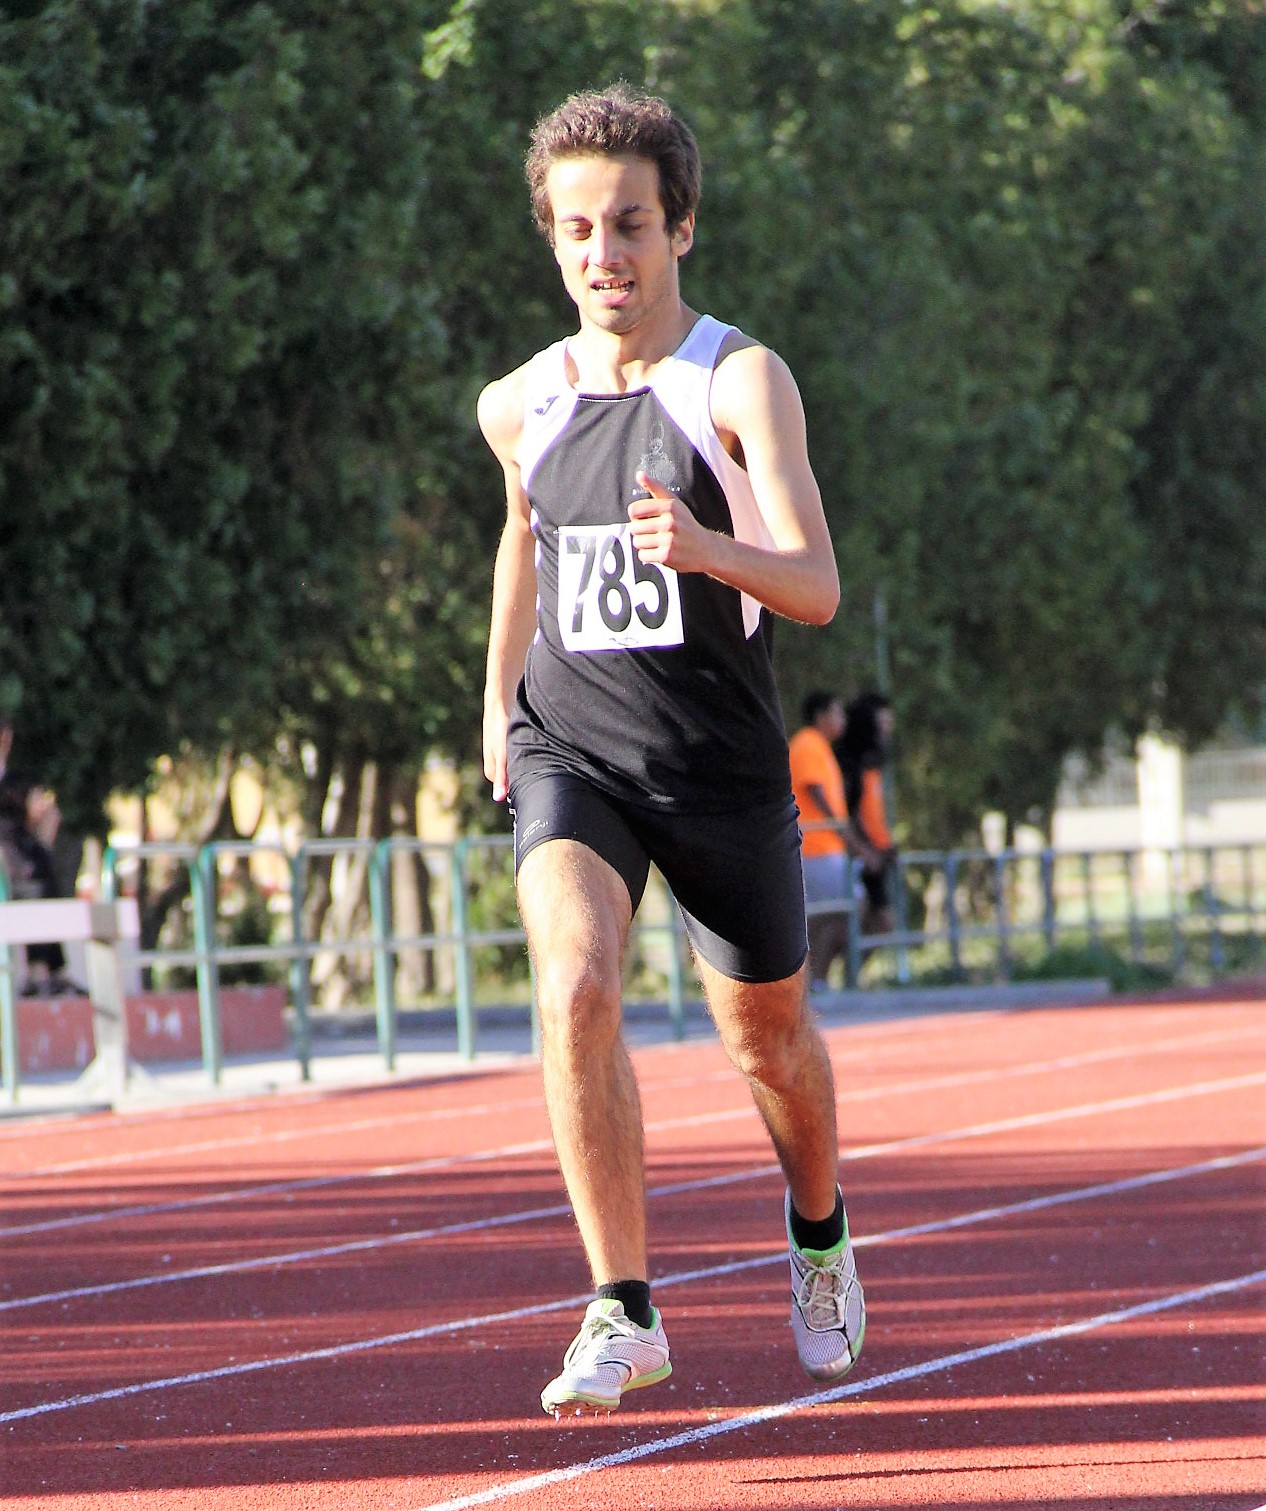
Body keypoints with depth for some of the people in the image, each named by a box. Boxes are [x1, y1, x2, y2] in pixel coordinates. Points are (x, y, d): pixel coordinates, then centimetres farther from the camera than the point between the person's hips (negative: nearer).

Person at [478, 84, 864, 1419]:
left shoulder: (742, 382, -10)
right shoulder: (521, 406, 3)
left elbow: (816, 588, -21)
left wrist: (707, 547, -40)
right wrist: (499, 693, 28)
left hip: (721, 763, -2)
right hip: (569, 752, 2)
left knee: (768, 1039, 14)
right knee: (575, 984, -25)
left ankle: (819, 1234, 47)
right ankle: (624, 1312, -22)